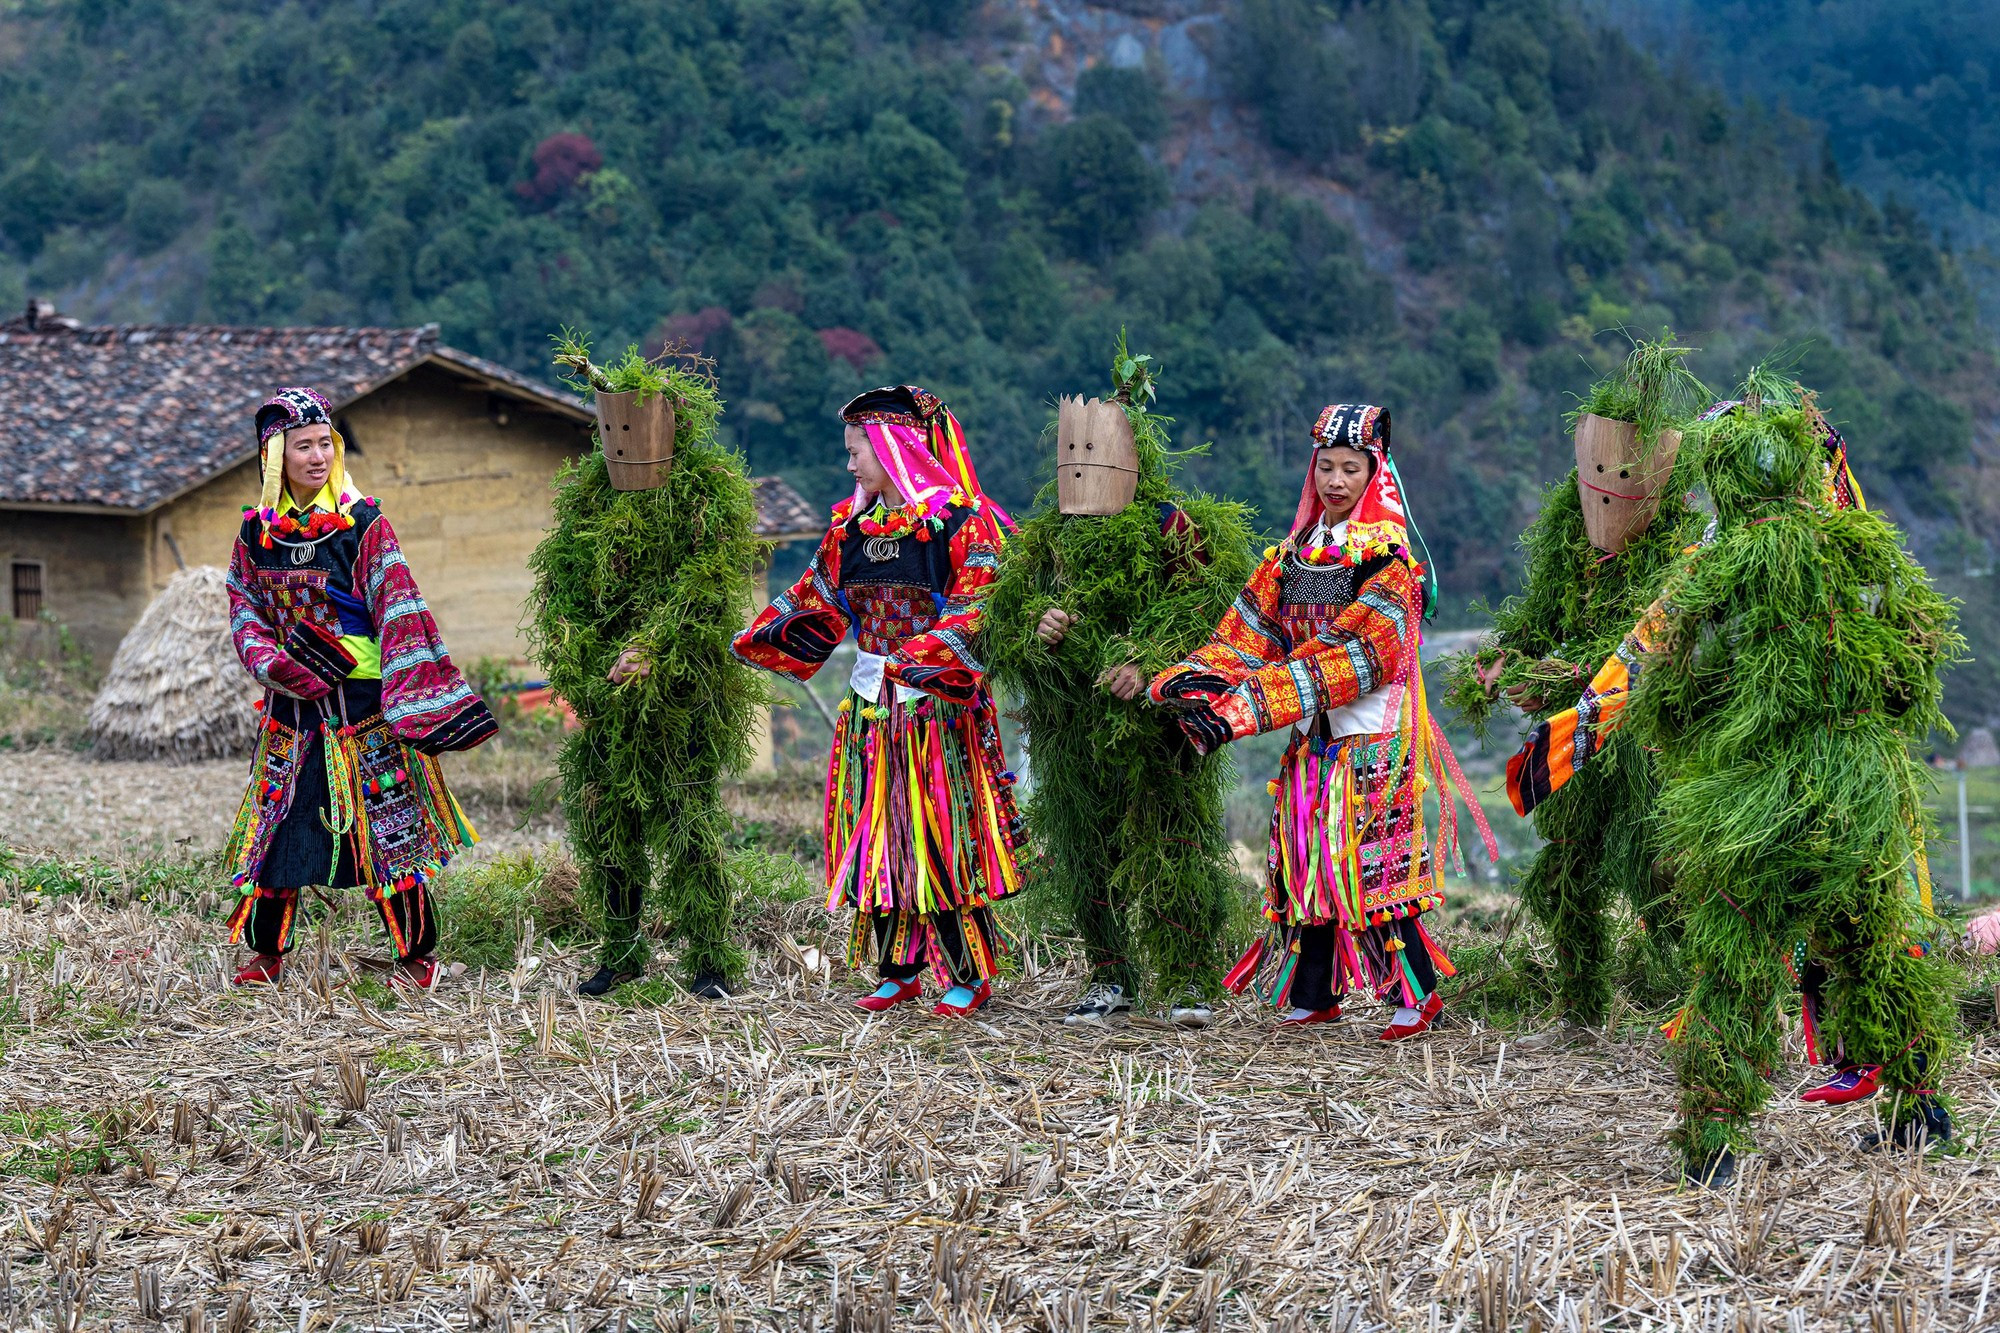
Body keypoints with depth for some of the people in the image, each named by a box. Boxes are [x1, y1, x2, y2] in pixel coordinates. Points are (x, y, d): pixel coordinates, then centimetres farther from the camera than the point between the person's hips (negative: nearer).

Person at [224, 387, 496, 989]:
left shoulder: (364, 524, -6)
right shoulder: (256, 532, 5)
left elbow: (399, 614, -11)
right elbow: (244, 613, 8)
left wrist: (420, 700, -20)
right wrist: (276, 666, -13)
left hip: (362, 699, -3)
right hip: (292, 701, 3)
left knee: (387, 826, -1)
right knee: (277, 826, 7)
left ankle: (418, 955, 10)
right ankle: (266, 952, 22)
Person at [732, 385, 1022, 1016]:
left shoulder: (961, 520, -10)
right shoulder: (851, 524, 10)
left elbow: (975, 613, -18)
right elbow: (814, 602, 19)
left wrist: (900, 665, -25)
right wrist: (749, 643, 10)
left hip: (939, 708, -6)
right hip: (869, 708, 6)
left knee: (942, 839, -4)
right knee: (877, 837, 6)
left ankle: (969, 976, 5)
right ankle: (899, 971, 15)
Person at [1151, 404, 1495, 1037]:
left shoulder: (1386, 557, -10)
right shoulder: (1296, 552, 12)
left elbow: (1350, 658, -20)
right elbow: (1252, 630, 5)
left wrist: (1247, 707, -27)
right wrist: (1198, 678, -16)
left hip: (1369, 739, -6)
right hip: (1312, 739, 6)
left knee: (1368, 863, -9)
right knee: (1310, 860, 7)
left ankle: (1416, 992, -1)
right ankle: (1316, 993, 16)